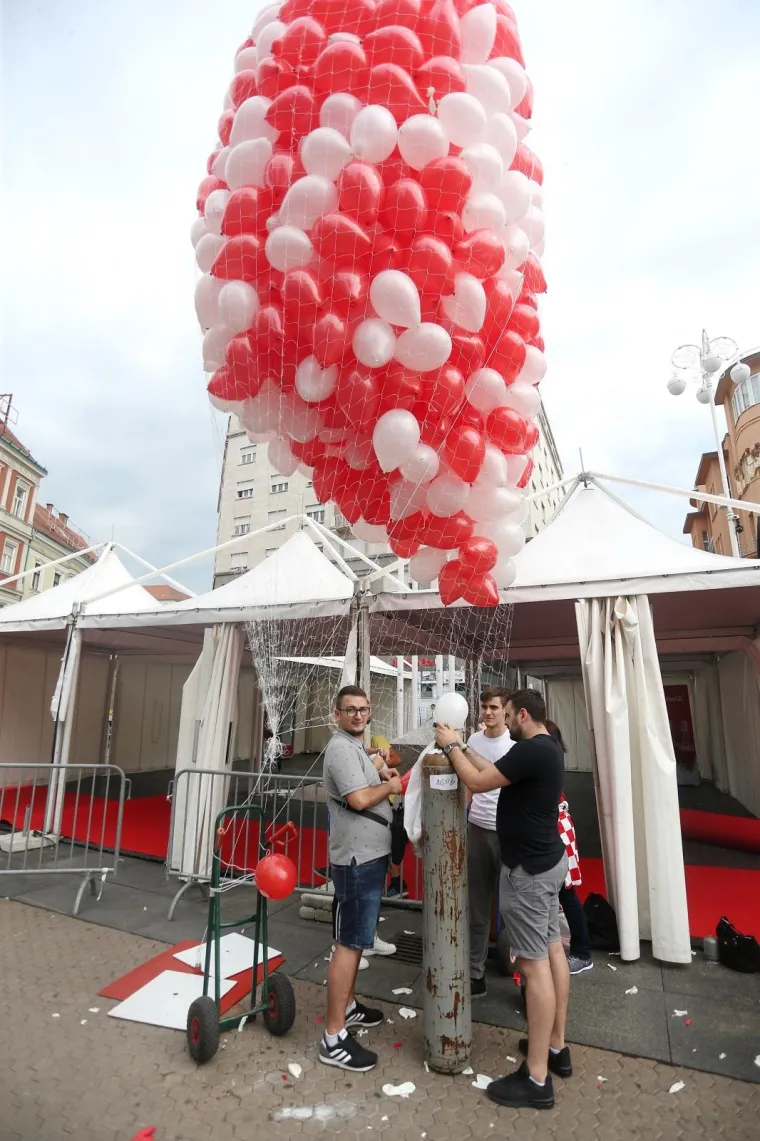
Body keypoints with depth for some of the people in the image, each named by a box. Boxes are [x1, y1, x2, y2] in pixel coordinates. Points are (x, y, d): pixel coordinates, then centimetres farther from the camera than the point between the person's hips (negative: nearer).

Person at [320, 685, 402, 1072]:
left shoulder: (355, 746, 12)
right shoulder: (341, 747, -20)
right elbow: (359, 799, -29)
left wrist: (379, 773, 8)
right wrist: (390, 786, -12)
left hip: (368, 855, 10)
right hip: (358, 859, -10)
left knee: (357, 938, 22)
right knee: (349, 943, -3)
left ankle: (347, 1006, 37)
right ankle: (334, 1038, 6)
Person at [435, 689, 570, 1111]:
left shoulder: (531, 750, -25)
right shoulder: (548, 748, 7)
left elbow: (478, 782, -22)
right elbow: (494, 772, 15)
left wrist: (452, 747, -9)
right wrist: (464, 747, 12)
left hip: (528, 869, -10)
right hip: (549, 860, 10)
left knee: (534, 964, -1)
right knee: (553, 949, 18)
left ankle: (537, 1080, 10)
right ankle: (556, 1048, 33)